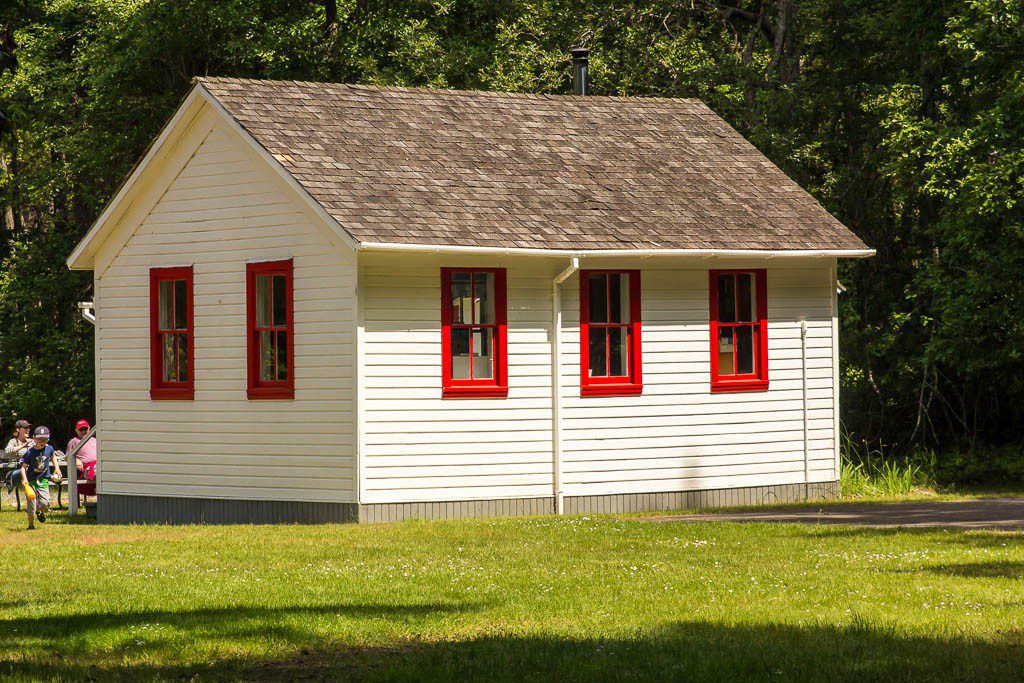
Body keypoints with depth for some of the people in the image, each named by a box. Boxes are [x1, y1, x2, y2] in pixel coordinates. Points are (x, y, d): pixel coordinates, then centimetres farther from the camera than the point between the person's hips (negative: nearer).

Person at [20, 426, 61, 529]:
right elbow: (23, 467, -9)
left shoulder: (49, 449, -1)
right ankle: (31, 524, 15)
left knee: (45, 503, -12)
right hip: (31, 480, -2)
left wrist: (56, 467, 15)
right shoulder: (30, 452, -11)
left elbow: (53, 456, 24)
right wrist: (24, 479, -23)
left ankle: (41, 512, 24)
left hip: (43, 479, 2)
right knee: (32, 504, -3)